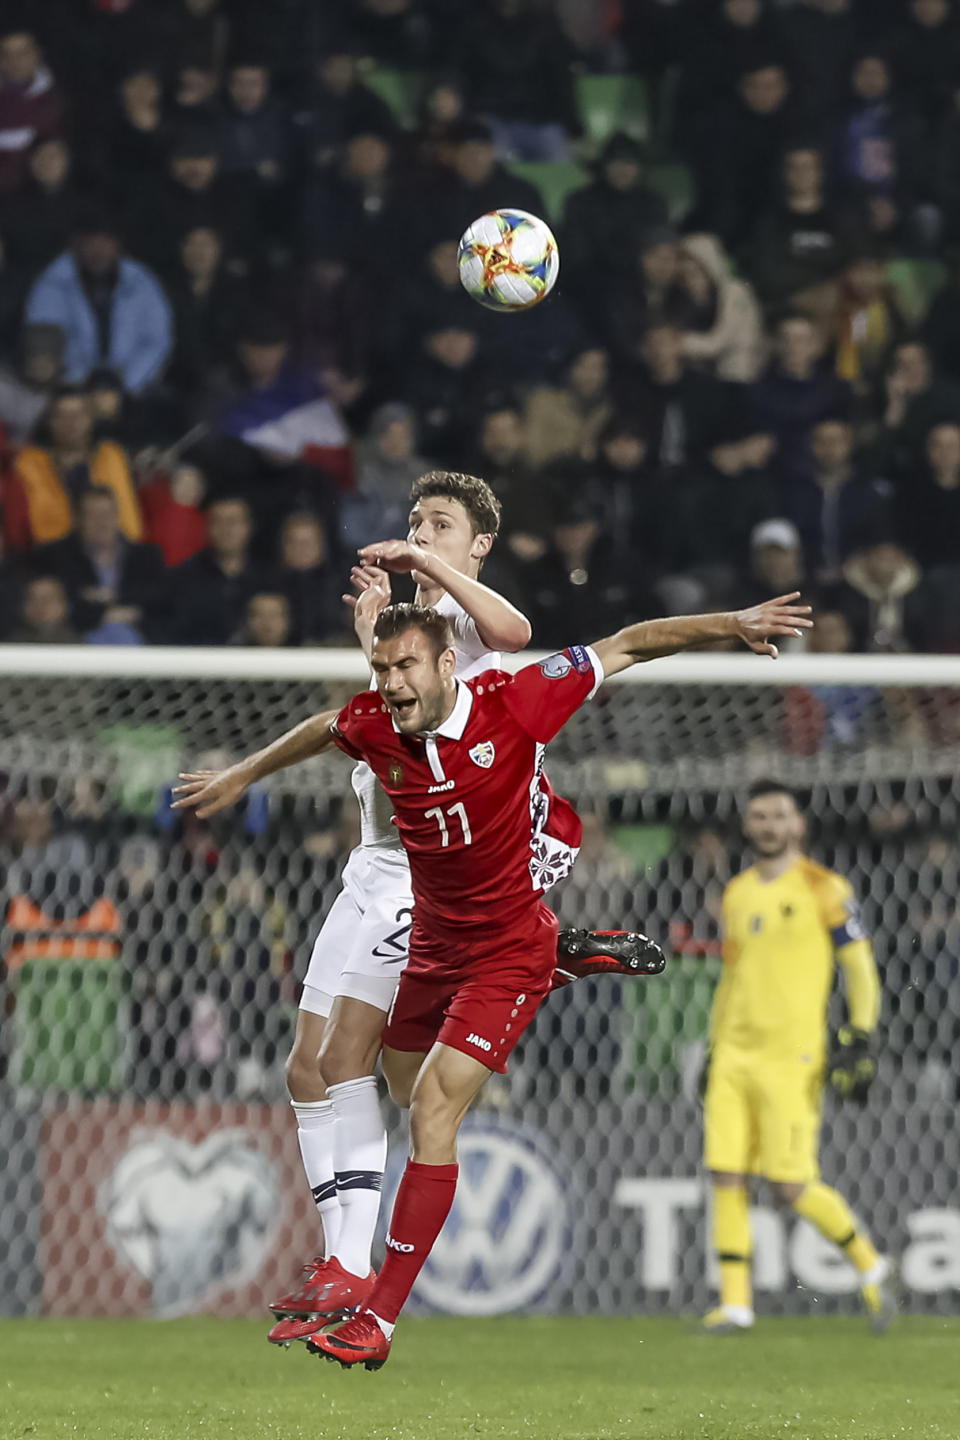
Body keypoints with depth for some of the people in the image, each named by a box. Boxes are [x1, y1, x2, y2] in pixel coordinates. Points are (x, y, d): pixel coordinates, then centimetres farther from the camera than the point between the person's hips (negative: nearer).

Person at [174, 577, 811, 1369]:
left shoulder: (512, 704, -19)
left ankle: (380, 1317, -18)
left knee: (432, 1110, -16)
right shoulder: (375, 726, -7)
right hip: (433, 941, 6)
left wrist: (732, 623, -13)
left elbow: (625, 647, -9)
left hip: (509, 952, -6)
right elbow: (319, 730, 19)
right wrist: (242, 775, 33)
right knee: (406, 1100, 13)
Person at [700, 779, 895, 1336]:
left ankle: (870, 1265, 12)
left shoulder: (824, 889, -2)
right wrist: (715, 1051, 22)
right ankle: (735, 1304, 2)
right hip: (736, 1054, 6)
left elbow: (862, 971, -1)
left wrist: (860, 1042, -10)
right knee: (726, 1175, -3)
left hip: (792, 1056, -6)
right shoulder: (737, 895, 15)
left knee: (794, 1186, -9)